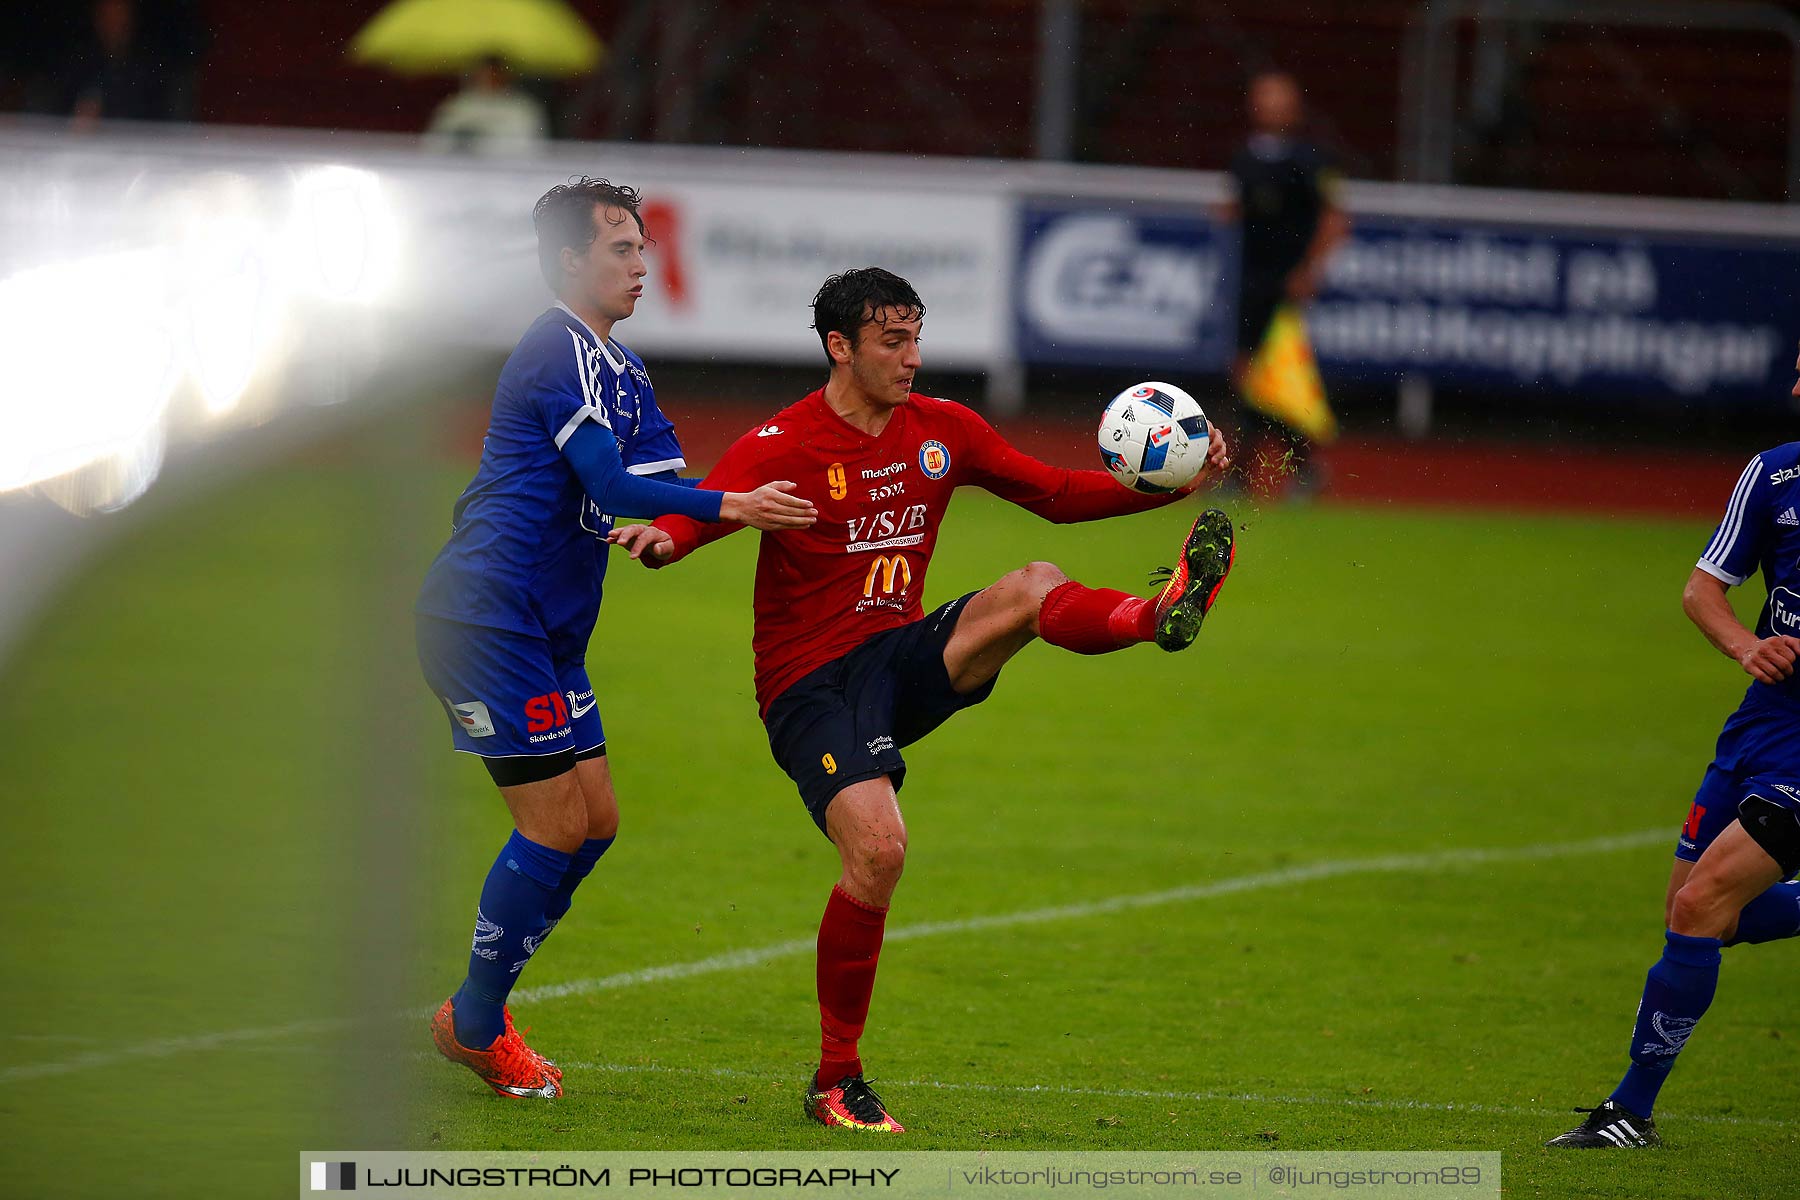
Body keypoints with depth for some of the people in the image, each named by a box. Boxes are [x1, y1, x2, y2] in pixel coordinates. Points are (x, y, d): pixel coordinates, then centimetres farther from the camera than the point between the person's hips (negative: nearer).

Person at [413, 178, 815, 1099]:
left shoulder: (618, 370, 18)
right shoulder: (560, 352, -14)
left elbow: (665, 484, 13)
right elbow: (613, 487, -23)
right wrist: (730, 507, -29)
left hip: (547, 633, 10)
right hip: (487, 618, -10)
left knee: (593, 820, 10)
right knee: (557, 821, -9)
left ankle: (479, 1014, 18)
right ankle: (477, 1025, 3)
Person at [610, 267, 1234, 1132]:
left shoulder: (943, 431, 7)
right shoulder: (782, 445, -10)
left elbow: (1059, 495, 15)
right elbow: (696, 516, -23)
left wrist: (1175, 483, 2)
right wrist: (660, 538, -49)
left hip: (905, 657, 5)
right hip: (809, 685, -5)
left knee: (1037, 590, -21)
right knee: (879, 849, -25)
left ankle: (1158, 618, -53)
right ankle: (834, 1082, -12)